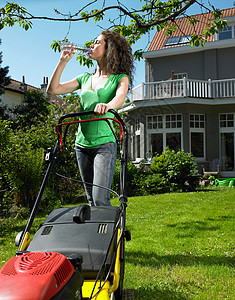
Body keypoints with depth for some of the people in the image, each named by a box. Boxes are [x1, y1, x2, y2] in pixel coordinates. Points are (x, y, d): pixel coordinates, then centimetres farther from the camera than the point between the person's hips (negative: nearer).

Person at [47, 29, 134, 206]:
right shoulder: (85, 78, 16)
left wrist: (108, 105, -43)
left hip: (104, 145, -5)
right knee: (91, 200, 9)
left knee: (100, 199, -15)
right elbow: (53, 89, 11)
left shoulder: (120, 78, 2)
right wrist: (63, 61, 7)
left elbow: (120, 96, -21)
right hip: (82, 144, 5)